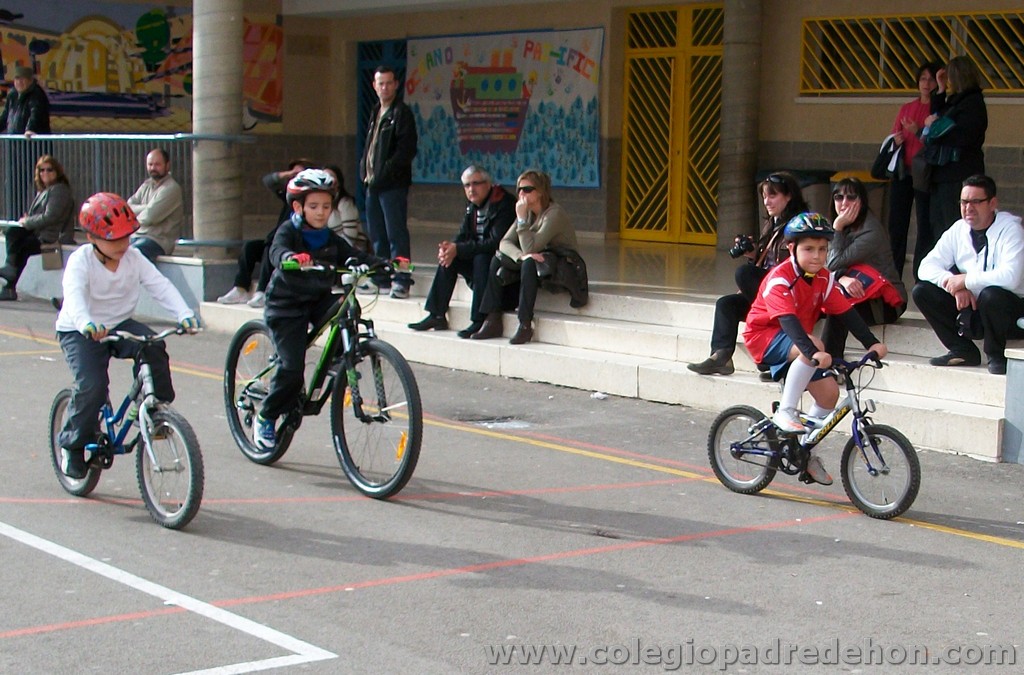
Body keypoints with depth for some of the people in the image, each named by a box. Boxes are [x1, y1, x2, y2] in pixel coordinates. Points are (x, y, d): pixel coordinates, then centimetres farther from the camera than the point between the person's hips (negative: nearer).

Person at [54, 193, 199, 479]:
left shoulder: (134, 258, -5)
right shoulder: (80, 261, -18)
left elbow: (160, 286, -15)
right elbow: (74, 294, -36)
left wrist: (184, 313, -33)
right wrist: (86, 323, -57)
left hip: (120, 325, 4)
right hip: (79, 332, -4)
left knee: (154, 348, -26)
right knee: (92, 386, -24)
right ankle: (73, 444, -2)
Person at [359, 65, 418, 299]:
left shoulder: (402, 113, -7)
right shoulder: (376, 113, 18)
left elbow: (406, 150, -14)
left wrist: (382, 175, -16)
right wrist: (365, 172, 7)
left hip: (393, 185, -8)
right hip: (373, 183, 8)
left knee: (396, 233, -9)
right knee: (377, 234, 13)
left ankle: (401, 281, -8)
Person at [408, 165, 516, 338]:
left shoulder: (503, 204, -20)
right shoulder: (472, 205, 6)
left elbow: (495, 243, -27)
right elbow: (464, 235, 9)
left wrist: (458, 249, -28)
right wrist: (450, 247, -16)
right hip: (477, 258, 8)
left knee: (481, 259, -34)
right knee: (448, 258, -7)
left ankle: (479, 321, -32)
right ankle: (437, 316, -7)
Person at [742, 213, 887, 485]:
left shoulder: (824, 279, -4)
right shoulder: (780, 279, -25)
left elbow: (846, 312, -9)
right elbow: (788, 319, -38)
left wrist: (872, 343, -22)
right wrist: (813, 352, -51)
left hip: (795, 340, 7)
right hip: (764, 336, -7)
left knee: (829, 391, -5)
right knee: (811, 347, -36)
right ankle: (785, 412, -26)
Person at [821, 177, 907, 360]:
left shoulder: (871, 231, -18)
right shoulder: (845, 228, 6)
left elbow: (834, 263, -20)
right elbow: (826, 268, -4)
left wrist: (837, 227, -16)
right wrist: (842, 278, -26)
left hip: (884, 302, -6)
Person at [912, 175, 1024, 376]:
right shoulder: (958, 230, 2)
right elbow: (927, 266, -4)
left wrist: (965, 280, -22)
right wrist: (955, 287, -22)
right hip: (970, 308, 6)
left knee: (991, 295, -37)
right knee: (922, 290, -9)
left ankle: (996, 356, -11)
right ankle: (963, 350, -3)